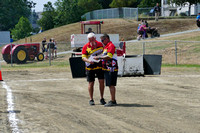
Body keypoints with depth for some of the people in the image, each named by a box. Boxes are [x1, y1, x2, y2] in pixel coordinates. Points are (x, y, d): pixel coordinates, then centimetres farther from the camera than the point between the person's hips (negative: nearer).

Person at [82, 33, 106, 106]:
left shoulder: (100, 44, 1)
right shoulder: (85, 47, -7)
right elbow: (83, 57, -11)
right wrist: (88, 60, -31)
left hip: (100, 66, 2)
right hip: (90, 67, -2)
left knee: (102, 82, -1)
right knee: (91, 83, 3)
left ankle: (101, 98, 12)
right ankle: (91, 99, 14)